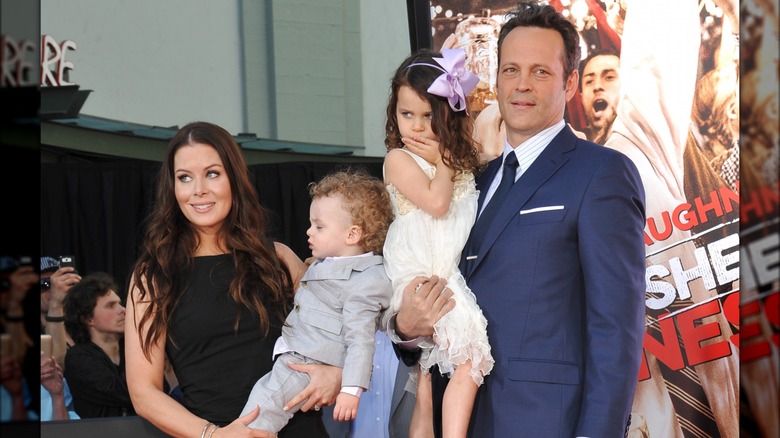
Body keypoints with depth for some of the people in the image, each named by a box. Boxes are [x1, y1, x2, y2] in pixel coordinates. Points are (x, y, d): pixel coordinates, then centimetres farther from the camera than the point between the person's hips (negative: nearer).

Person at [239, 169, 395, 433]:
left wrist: (351, 390, -25)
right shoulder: (323, 266, 17)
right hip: (291, 356, 11)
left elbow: (360, 339, -20)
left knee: (266, 397, -23)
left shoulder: (363, 282, -14)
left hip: (310, 365, -11)